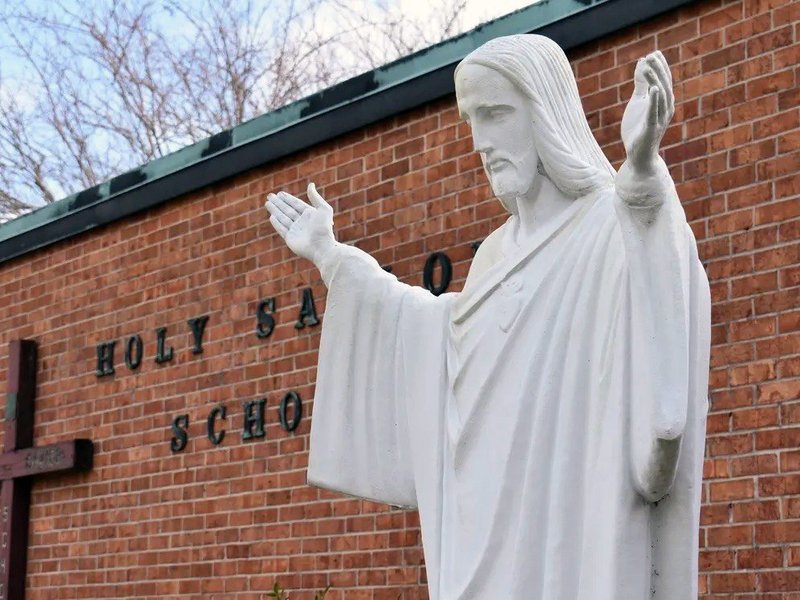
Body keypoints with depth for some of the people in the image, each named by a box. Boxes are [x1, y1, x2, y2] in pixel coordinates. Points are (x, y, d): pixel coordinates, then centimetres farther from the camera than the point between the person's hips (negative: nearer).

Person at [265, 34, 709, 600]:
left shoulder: (612, 226, -6)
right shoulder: (505, 248, 20)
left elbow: (664, 287, -29)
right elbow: (442, 334, 36)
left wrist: (642, 172, -47)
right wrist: (331, 255, 40)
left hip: (566, 526, -8)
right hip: (488, 537, 8)